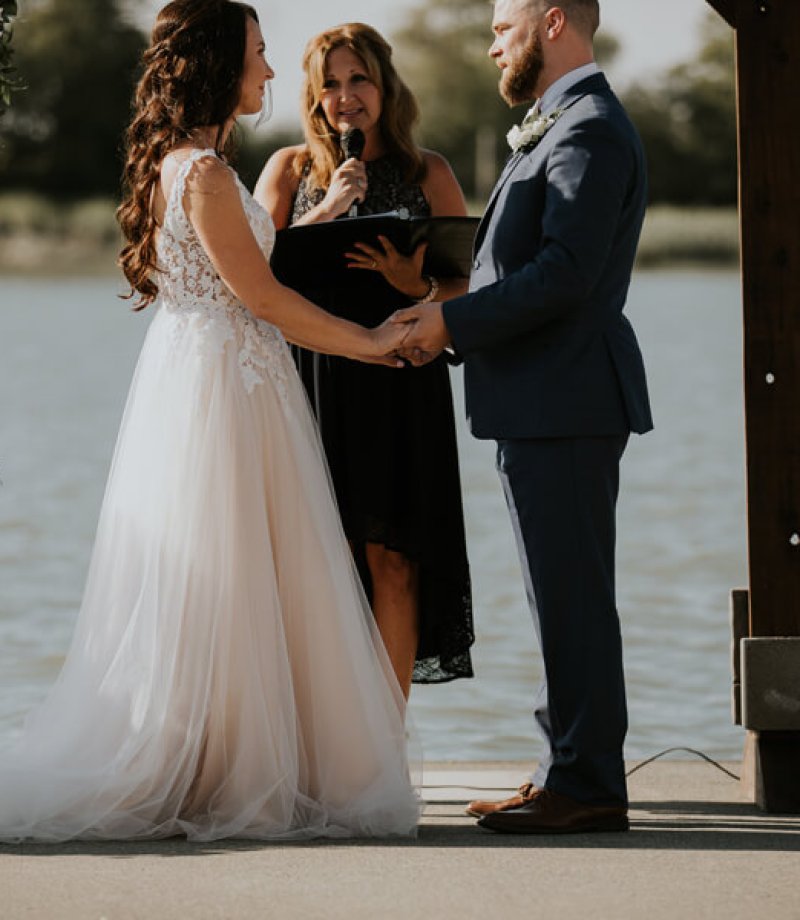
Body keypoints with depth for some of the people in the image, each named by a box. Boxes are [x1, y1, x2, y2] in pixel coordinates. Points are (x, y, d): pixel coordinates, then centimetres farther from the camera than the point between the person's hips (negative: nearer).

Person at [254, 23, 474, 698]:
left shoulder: (428, 173, 8)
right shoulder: (291, 169, 10)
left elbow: (465, 283, 4)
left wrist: (415, 284, -17)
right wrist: (324, 212, -11)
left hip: (400, 384, 0)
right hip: (314, 381, 0)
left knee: (390, 558, -4)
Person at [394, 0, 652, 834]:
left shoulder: (590, 130, -13)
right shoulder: (562, 127, 21)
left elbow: (566, 273, -22)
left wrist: (454, 321, -17)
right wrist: (449, 311, 10)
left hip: (565, 403, -11)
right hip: (543, 401, 11)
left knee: (571, 594, -7)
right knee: (564, 593, 13)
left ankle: (587, 783, -2)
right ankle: (572, 772, 19)